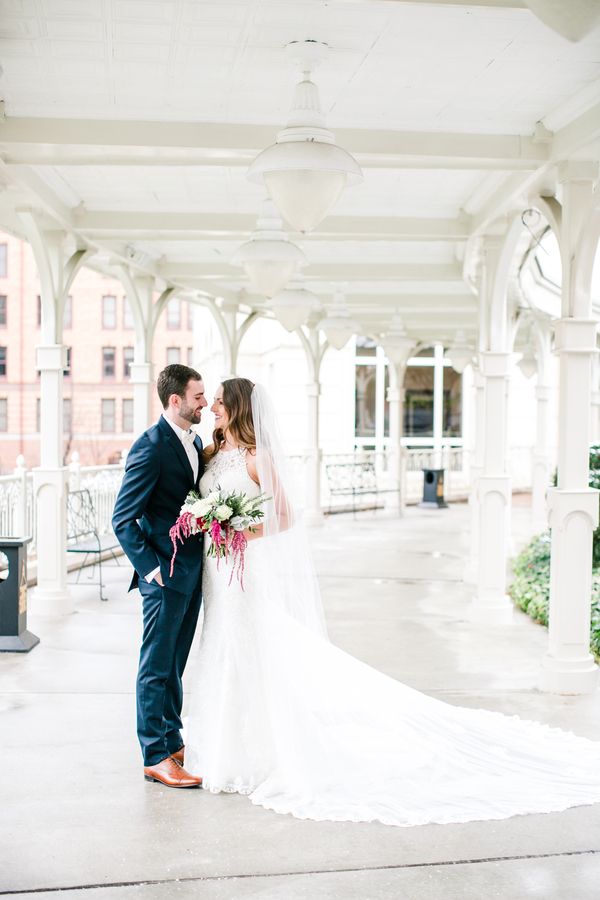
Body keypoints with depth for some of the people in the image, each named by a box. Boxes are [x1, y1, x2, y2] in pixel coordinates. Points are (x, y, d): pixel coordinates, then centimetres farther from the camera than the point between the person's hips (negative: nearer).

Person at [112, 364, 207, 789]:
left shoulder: (196, 442, 11)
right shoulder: (150, 447, -15)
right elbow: (123, 519, -15)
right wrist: (152, 568, -18)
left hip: (193, 573, 8)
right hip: (166, 576, -8)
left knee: (174, 664, 17)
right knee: (157, 666, 2)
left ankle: (172, 743, 29)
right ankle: (156, 757, 11)